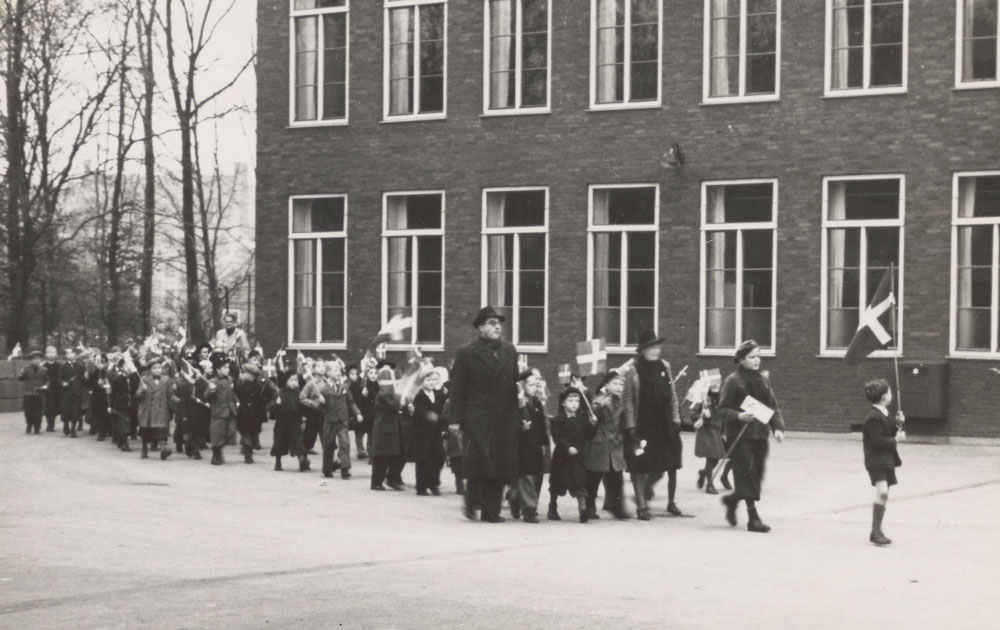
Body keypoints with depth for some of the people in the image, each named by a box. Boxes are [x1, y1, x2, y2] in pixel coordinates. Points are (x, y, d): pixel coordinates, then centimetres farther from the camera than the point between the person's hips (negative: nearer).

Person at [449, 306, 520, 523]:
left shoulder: (509, 351, 13)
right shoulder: (467, 353, 1)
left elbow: (514, 383, 14)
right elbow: (457, 389, 0)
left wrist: (518, 415, 9)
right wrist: (456, 419, -6)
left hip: (505, 418, 4)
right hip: (477, 418, -4)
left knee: (501, 465, 1)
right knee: (479, 463, -9)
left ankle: (491, 511, 7)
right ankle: (471, 501, 12)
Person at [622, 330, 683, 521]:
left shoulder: (664, 367, 8)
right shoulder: (634, 371, -7)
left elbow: (672, 395, 13)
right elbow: (627, 400, -7)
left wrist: (675, 419, 7)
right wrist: (630, 426, -11)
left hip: (664, 425, 4)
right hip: (642, 425, -4)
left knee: (671, 466, 7)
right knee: (640, 467, 0)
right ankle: (641, 505, 8)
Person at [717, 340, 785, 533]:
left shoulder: (762, 380, 12)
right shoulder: (733, 381, -6)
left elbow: (773, 406, 14)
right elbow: (722, 410, -6)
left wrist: (778, 427, 0)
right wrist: (738, 416, -24)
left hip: (760, 435, 6)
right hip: (740, 435, -6)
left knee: (757, 476, 9)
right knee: (748, 475, -10)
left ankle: (732, 500, 35)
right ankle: (753, 518, -6)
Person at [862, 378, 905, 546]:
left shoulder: (883, 414, 13)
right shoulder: (873, 418, -18)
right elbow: (878, 441, -23)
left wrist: (897, 424, 5)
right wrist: (896, 440, -14)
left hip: (887, 460, 10)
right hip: (876, 460, -10)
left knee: (883, 495, 13)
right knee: (882, 492, -21)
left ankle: (878, 530, 22)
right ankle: (875, 532, -18)